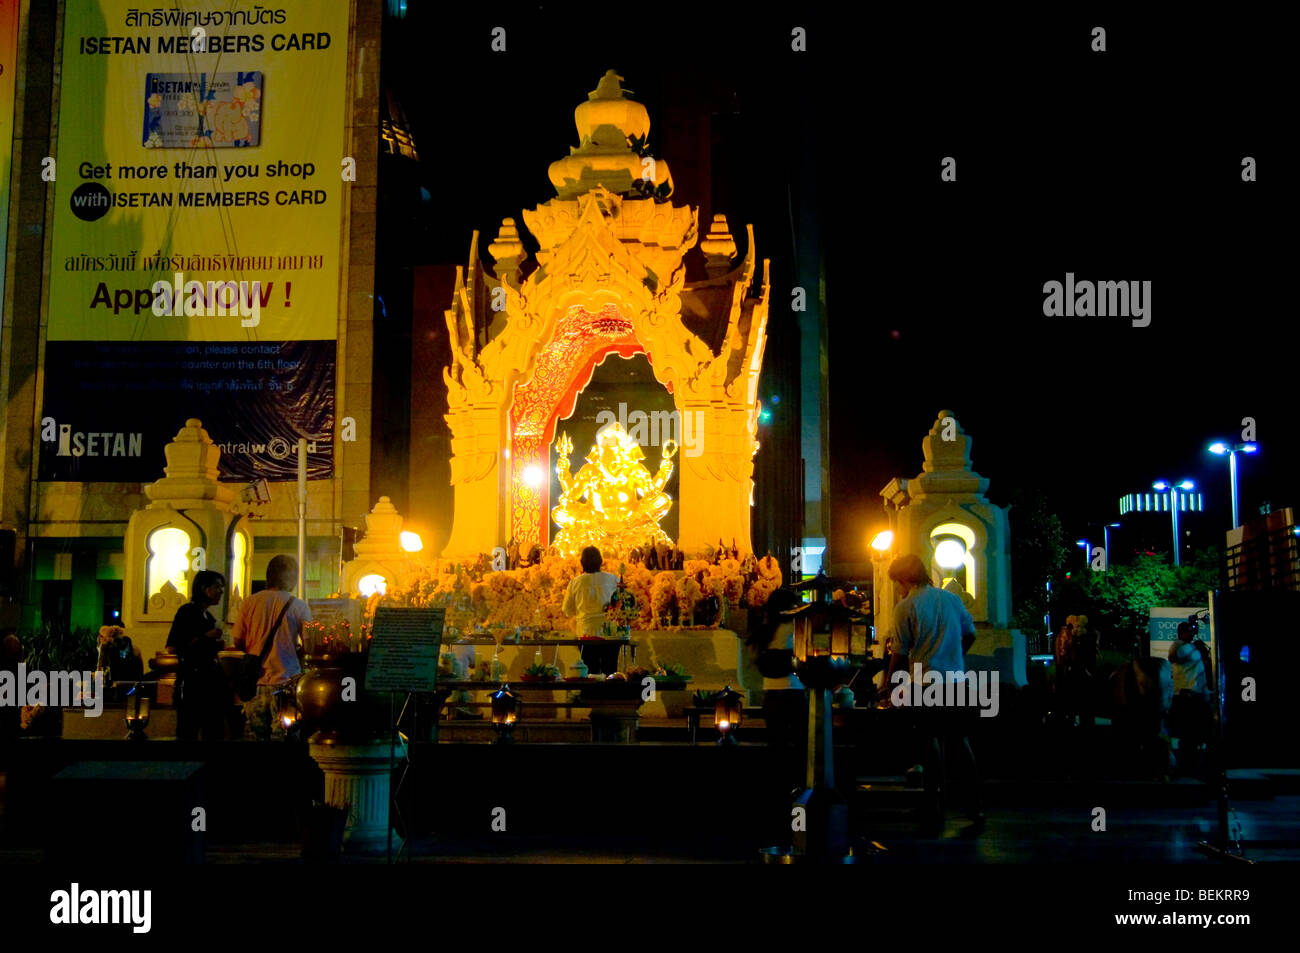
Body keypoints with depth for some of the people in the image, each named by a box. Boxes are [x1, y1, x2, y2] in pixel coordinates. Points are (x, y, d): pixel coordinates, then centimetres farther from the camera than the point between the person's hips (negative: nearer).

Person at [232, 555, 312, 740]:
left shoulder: (250, 602, 1)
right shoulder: (299, 607, -6)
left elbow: (238, 642, 6)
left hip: (255, 682, 3)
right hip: (285, 681, -3)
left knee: (254, 735, 9)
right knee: (284, 738, 0)